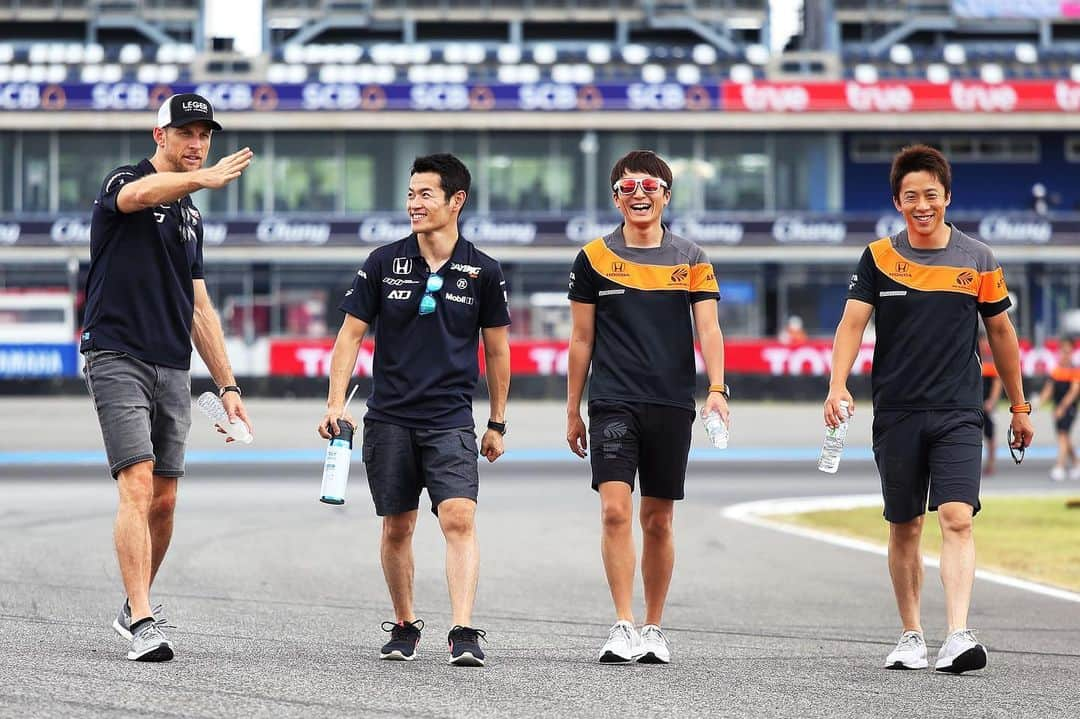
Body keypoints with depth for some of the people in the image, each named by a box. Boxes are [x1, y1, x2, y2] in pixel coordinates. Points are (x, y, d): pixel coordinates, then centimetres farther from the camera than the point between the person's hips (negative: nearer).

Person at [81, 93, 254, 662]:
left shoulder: (191, 216, 18)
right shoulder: (124, 182, -5)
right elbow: (136, 195, -33)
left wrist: (227, 385, 16)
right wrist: (204, 178, -51)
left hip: (173, 370, 7)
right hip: (118, 358, -7)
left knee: (164, 500, 8)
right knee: (138, 486, -17)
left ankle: (134, 607, 25)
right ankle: (142, 623, -22)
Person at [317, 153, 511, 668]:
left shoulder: (482, 272, 1)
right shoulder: (384, 263, 2)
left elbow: (497, 349, 11)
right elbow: (350, 334, 5)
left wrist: (497, 423, 13)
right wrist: (336, 403, -5)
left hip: (451, 420, -1)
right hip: (389, 418, 1)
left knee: (459, 519, -16)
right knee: (397, 528, 8)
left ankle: (463, 633, -19)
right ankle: (404, 626, 25)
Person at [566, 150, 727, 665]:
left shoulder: (691, 260, 6)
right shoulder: (595, 258, 5)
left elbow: (708, 329, 0)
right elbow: (582, 340, 10)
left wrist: (717, 388, -17)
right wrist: (572, 411, 9)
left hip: (672, 405, 1)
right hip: (613, 404, -1)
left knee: (658, 521, 7)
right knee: (615, 510, -15)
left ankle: (654, 629, 17)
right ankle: (623, 626, -12)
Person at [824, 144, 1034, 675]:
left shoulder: (977, 260, 4)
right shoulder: (879, 258, 2)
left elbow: (1000, 331, 13)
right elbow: (852, 322, -6)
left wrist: (1019, 406, 18)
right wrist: (837, 385, -22)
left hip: (958, 413, -1)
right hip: (896, 413, 1)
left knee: (957, 518, -16)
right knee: (905, 528, 8)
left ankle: (958, 637, -24)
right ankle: (911, 637, 21)